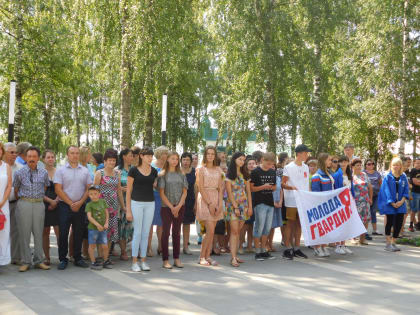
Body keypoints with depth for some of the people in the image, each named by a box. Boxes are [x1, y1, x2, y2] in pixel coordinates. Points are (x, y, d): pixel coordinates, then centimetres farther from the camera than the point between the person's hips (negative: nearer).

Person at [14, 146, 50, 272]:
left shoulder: (44, 173, 5)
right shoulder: (19, 173, 1)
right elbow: (16, 190, 11)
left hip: (39, 204, 1)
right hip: (24, 204, -1)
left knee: (38, 232, 5)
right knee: (24, 233, 1)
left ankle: (39, 261, 13)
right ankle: (26, 262, 8)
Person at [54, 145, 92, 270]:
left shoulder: (85, 171, 9)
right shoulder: (61, 170, 0)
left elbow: (89, 188, 6)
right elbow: (58, 190, -5)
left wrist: (80, 202, -7)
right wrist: (71, 203, -10)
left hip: (80, 207, 3)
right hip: (65, 206, -2)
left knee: (79, 233, 7)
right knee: (63, 233, -2)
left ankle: (78, 258, 17)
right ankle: (63, 259, 8)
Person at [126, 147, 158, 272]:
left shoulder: (154, 171, 7)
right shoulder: (133, 170, -5)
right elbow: (128, 191, -3)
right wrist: (128, 210, -7)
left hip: (150, 204, 4)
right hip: (136, 203, -4)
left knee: (146, 233, 8)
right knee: (137, 233, -2)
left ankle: (143, 261, 16)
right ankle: (134, 262, 7)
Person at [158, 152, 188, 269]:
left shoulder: (181, 174, 9)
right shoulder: (163, 174, 0)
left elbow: (184, 192, 6)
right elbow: (161, 193, -5)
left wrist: (178, 206, -7)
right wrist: (171, 207, -10)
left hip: (180, 207, 3)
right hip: (166, 207, -3)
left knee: (177, 232, 7)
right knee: (166, 232, -2)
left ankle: (176, 259, 13)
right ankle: (165, 260, 2)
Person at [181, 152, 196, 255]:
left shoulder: (194, 172, 5)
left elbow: (195, 187, 8)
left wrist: (196, 202, 5)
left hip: (190, 200, 3)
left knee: (187, 223, 9)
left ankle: (186, 246, 17)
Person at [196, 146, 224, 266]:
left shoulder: (218, 170, 12)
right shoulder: (201, 169, -2)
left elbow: (220, 188, 9)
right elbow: (201, 188, -8)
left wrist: (220, 204, -3)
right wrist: (209, 203, -13)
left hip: (216, 199, 5)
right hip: (204, 199, -5)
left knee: (211, 231, 4)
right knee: (210, 230, -11)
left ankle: (208, 256, 11)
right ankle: (202, 257, 0)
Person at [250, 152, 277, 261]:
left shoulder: (273, 172, 13)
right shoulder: (255, 172, -5)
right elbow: (251, 188, -6)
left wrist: (271, 187, -3)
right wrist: (263, 187, -19)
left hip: (270, 203, 6)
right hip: (260, 203, -6)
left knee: (268, 228, 10)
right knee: (259, 227, -6)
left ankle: (264, 250, 19)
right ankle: (257, 252, 3)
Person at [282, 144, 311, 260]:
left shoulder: (306, 167, 13)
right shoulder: (289, 167, -6)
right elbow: (282, 184, -8)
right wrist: (291, 187, -26)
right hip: (292, 201, -6)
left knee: (299, 224, 9)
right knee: (290, 223, -2)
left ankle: (297, 248, 16)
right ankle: (287, 248, 4)